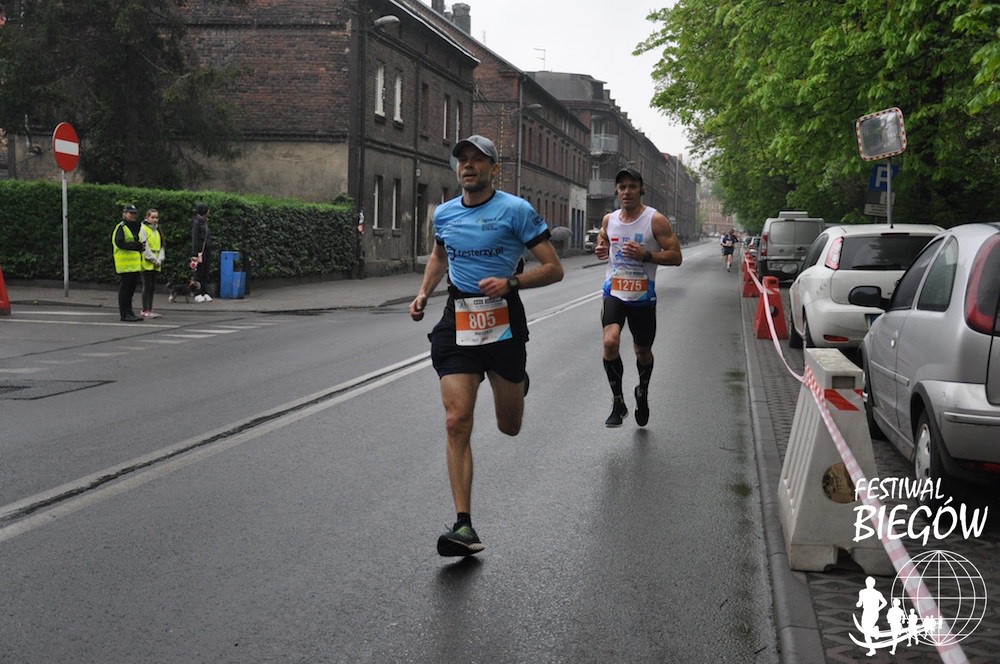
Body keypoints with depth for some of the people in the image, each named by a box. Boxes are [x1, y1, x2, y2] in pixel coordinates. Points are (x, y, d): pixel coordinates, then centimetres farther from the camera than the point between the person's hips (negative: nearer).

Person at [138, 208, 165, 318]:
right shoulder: (143, 229, -7)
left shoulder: (157, 230, 16)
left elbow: (161, 246, 15)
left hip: (156, 264, 7)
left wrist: (160, 259, -1)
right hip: (146, 263, -7)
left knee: (152, 287, 8)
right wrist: (154, 260, -14)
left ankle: (150, 309, 14)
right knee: (147, 286, -6)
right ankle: (145, 310, -2)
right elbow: (144, 247, -13)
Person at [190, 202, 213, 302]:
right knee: (199, 272, -3)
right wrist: (194, 254, -19)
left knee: (205, 273, 9)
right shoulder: (196, 222, -10)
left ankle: (205, 293, 13)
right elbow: (194, 239, -14)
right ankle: (198, 294, 2)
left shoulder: (205, 222, 14)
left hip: (207, 250, 8)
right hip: (200, 251, -8)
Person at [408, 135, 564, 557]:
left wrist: (510, 282, -20)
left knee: (509, 427, 12)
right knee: (457, 422, -12)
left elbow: (554, 269, -5)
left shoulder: (516, 210, -6)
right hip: (457, 321, 2)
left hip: (504, 321, -2)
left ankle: (516, 385, 51)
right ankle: (463, 526, -10)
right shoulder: (444, 213, 8)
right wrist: (423, 293, 12)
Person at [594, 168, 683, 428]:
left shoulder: (656, 220, -9)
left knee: (642, 351, 14)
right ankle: (618, 403, -7)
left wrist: (645, 255, -25)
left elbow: (676, 256, -11)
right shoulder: (609, 220, 4)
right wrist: (600, 250, 2)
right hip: (614, 292, 2)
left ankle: (642, 392, 45)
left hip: (643, 297, -1)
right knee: (610, 342, -22)